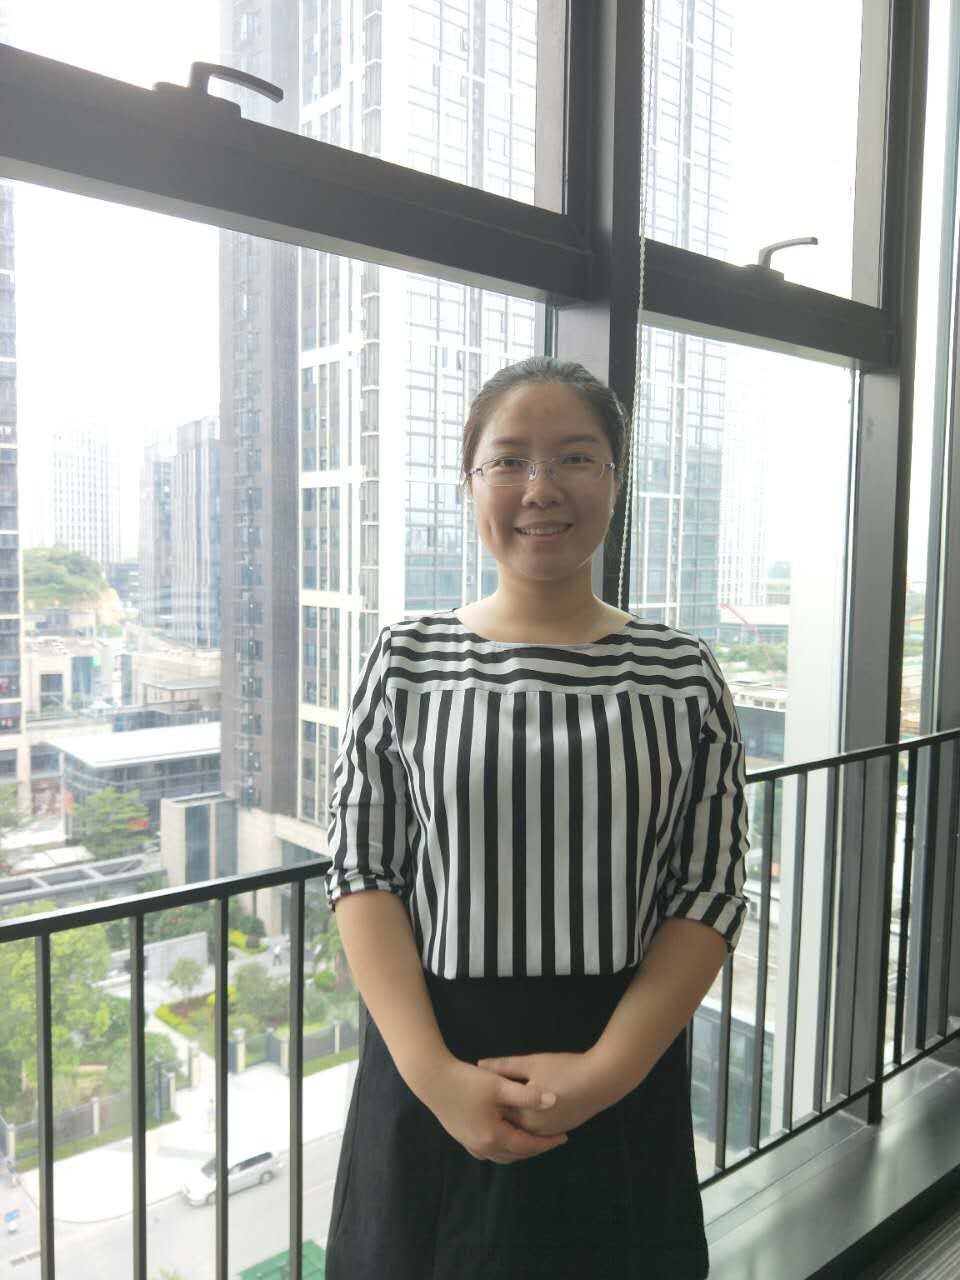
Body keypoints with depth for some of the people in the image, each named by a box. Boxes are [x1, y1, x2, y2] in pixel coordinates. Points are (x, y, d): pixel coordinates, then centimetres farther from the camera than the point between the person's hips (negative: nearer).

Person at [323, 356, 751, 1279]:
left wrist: (607, 1070, -14)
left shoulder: (682, 675, -4)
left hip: (625, 1076, 0)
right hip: (428, 1074, 0)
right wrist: (433, 1071, -14)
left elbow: (712, 892, -4)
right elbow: (361, 874, -5)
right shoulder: (406, 661, -4)